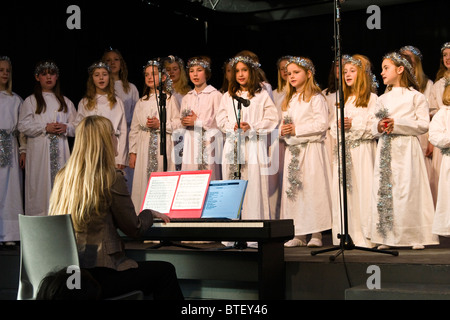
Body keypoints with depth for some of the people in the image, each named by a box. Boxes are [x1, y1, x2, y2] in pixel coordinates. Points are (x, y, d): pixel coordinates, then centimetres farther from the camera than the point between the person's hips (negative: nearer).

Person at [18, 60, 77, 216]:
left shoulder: (65, 101, 16)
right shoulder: (31, 101, 7)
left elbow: (76, 125, 14)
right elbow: (23, 126, -3)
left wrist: (65, 128, -8)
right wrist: (45, 128, -12)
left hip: (60, 150, 3)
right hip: (39, 150, -3)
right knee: (41, 185, -5)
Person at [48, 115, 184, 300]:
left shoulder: (63, 176, 8)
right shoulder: (111, 178, -12)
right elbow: (134, 229, -6)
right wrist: (150, 214, 16)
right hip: (95, 275, -8)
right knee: (165, 271, 9)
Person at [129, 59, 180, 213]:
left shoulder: (170, 99, 5)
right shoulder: (141, 102, 16)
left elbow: (178, 123, 0)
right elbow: (134, 129, 14)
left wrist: (160, 124, -12)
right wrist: (132, 152, 8)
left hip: (164, 146, -3)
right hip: (144, 148, 3)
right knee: (144, 181, -2)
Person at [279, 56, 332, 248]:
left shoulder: (316, 98, -3)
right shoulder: (289, 101, 19)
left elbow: (322, 124, -12)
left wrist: (297, 130, -14)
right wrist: (283, 131, 2)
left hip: (311, 148, -7)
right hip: (292, 150, 7)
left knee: (312, 188, -8)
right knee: (292, 190, 3)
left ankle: (316, 233, -3)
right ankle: (298, 234, 8)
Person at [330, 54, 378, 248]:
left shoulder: (371, 98, 1)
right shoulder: (343, 99, 21)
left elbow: (374, 126, -9)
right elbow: (333, 126, 18)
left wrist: (353, 126, -16)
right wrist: (339, 125, -3)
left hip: (362, 151, -6)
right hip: (344, 151, 6)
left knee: (363, 190, -9)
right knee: (342, 191, 1)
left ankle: (365, 237, -7)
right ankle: (346, 235, 5)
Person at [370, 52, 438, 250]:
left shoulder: (415, 96, 1)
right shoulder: (382, 99, 18)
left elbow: (424, 124, -6)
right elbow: (375, 126, 19)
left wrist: (397, 124, -14)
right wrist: (378, 127, -4)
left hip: (406, 147, -5)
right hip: (385, 149, 5)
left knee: (409, 189, -9)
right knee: (384, 189, -1)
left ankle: (416, 237, -3)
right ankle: (388, 236, 3)